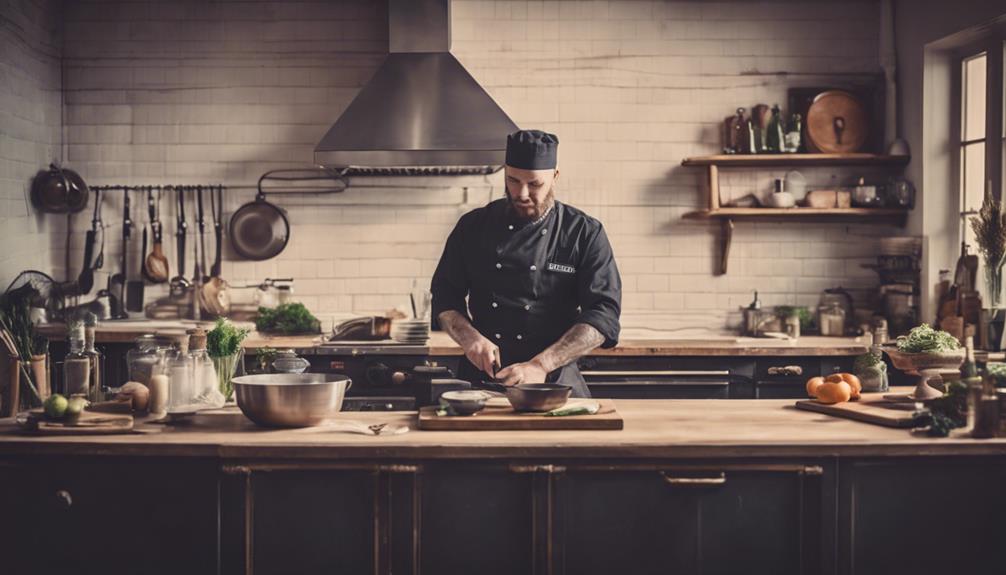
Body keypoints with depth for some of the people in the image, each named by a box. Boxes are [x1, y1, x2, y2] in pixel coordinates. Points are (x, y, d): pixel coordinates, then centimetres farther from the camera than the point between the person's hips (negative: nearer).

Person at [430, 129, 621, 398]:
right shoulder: (474, 226, 8)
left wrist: (540, 366, -19)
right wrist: (469, 338, -9)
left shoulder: (585, 233, 0)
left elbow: (603, 314, -9)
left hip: (556, 385, -1)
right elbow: (444, 296, 12)